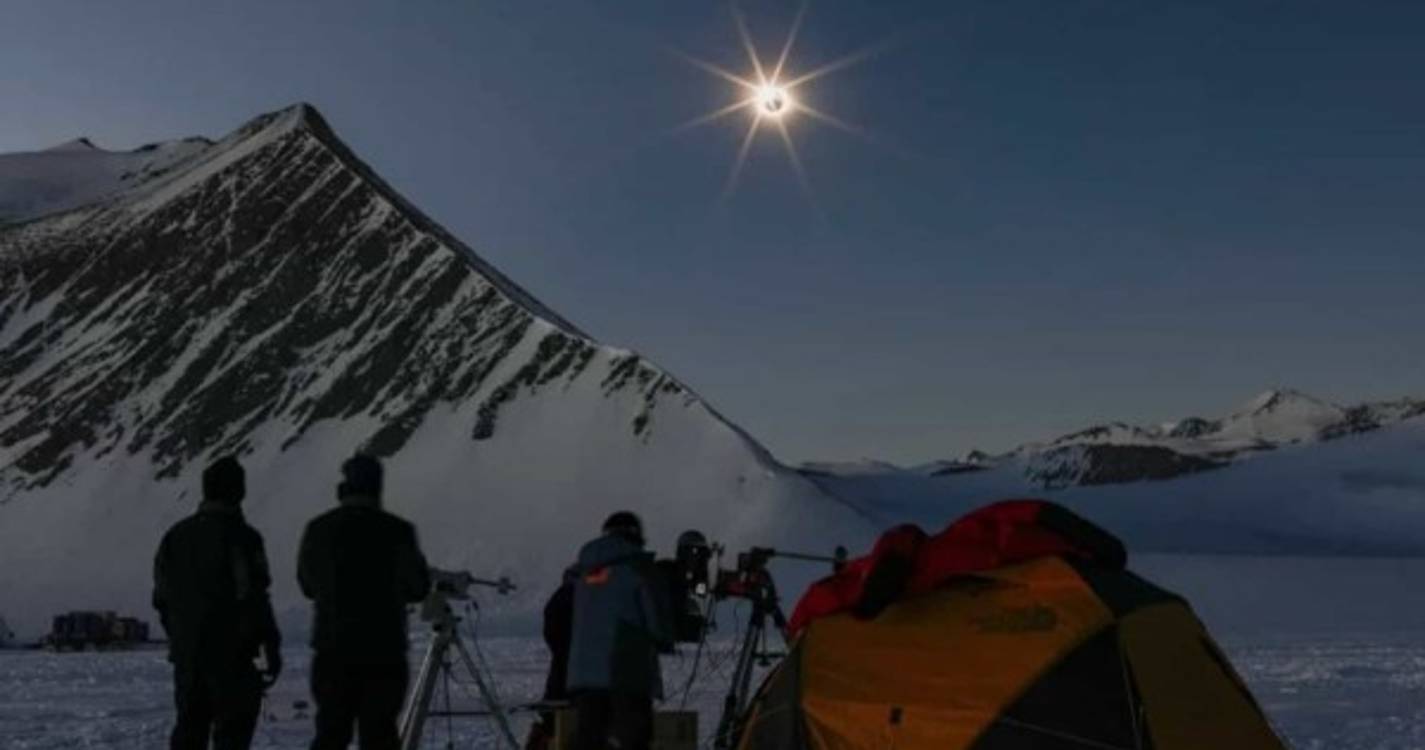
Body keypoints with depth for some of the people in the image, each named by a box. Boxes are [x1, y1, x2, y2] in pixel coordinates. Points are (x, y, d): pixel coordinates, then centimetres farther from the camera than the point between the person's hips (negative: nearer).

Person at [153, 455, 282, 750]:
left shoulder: (176, 535, 8)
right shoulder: (241, 537, -14)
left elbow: (161, 596, 13)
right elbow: (254, 599, -16)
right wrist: (272, 648, -10)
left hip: (186, 651, 6)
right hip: (231, 653, -6)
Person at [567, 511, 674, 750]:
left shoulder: (584, 569, 16)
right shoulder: (637, 564, -2)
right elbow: (656, 611, -5)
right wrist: (664, 641, 12)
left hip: (583, 668, 5)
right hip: (627, 669, -5)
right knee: (635, 731, -3)